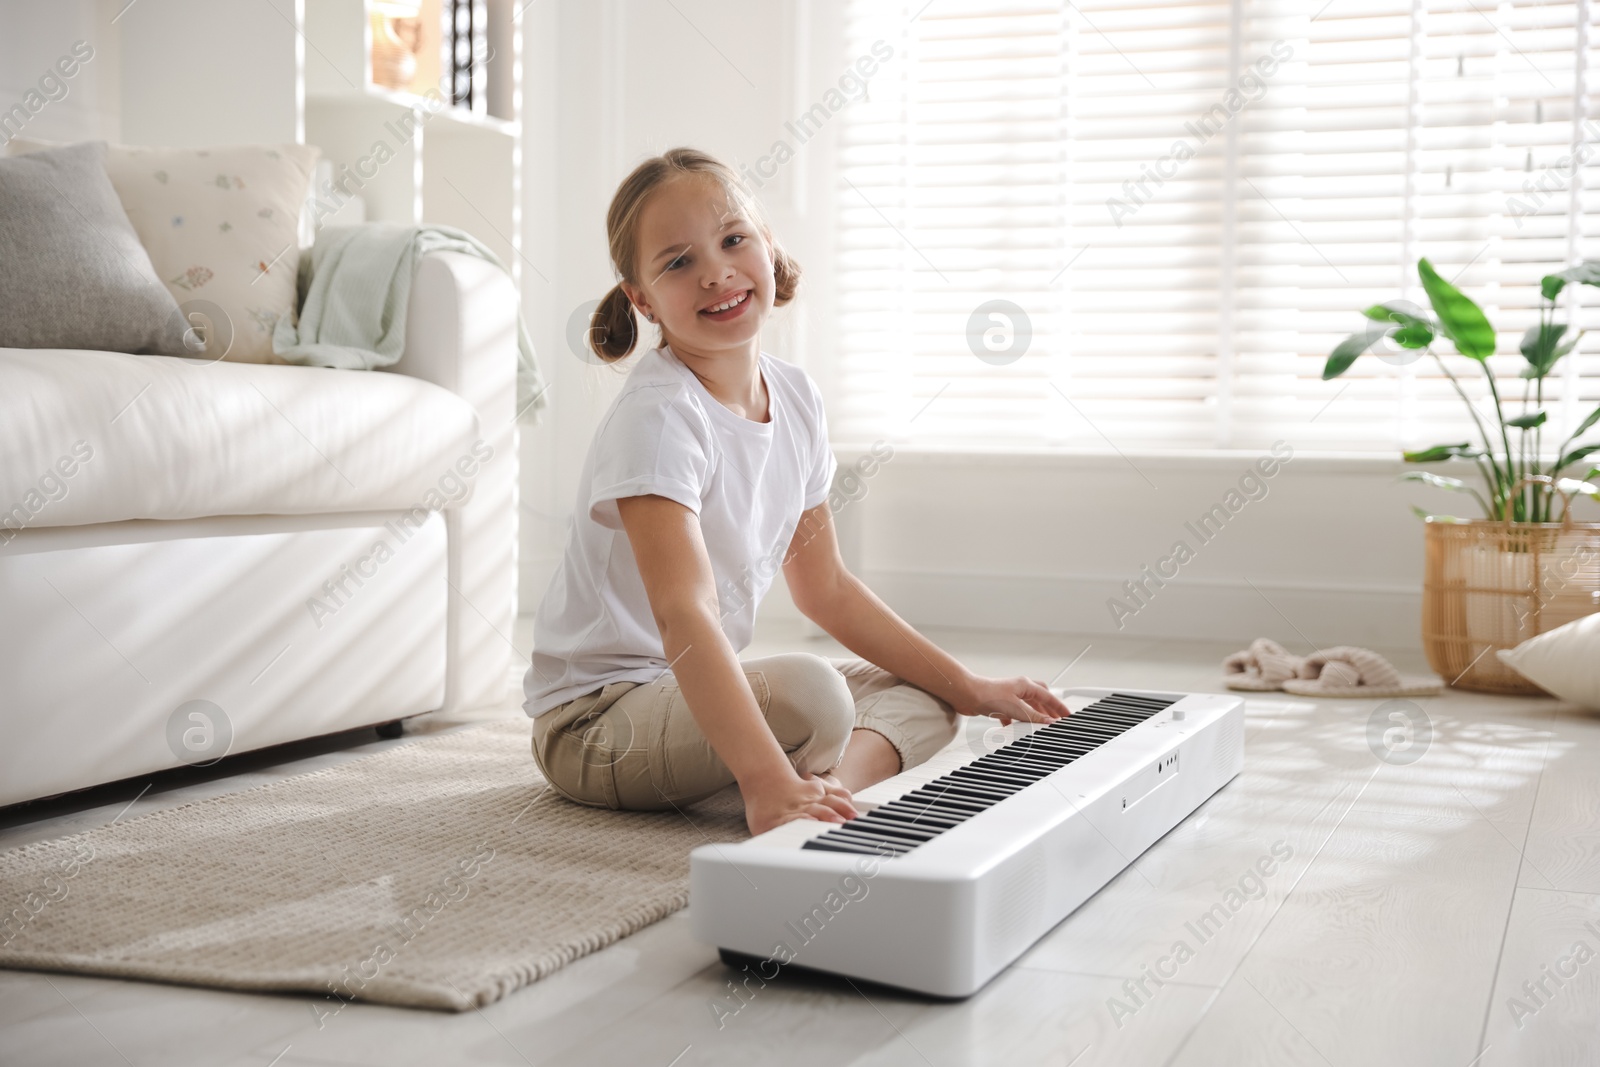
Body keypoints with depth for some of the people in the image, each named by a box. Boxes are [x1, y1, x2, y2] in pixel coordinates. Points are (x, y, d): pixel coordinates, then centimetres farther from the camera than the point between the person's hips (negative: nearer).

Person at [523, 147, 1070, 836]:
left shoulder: (796, 399, 3)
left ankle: (841, 783, -20)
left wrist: (970, 690, 10)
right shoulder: (658, 418, -23)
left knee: (919, 697, 6)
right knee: (809, 694, -34)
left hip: (701, 689, 10)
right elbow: (682, 613, -35)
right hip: (597, 716, -9)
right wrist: (767, 780, -48)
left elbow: (824, 588, 12)